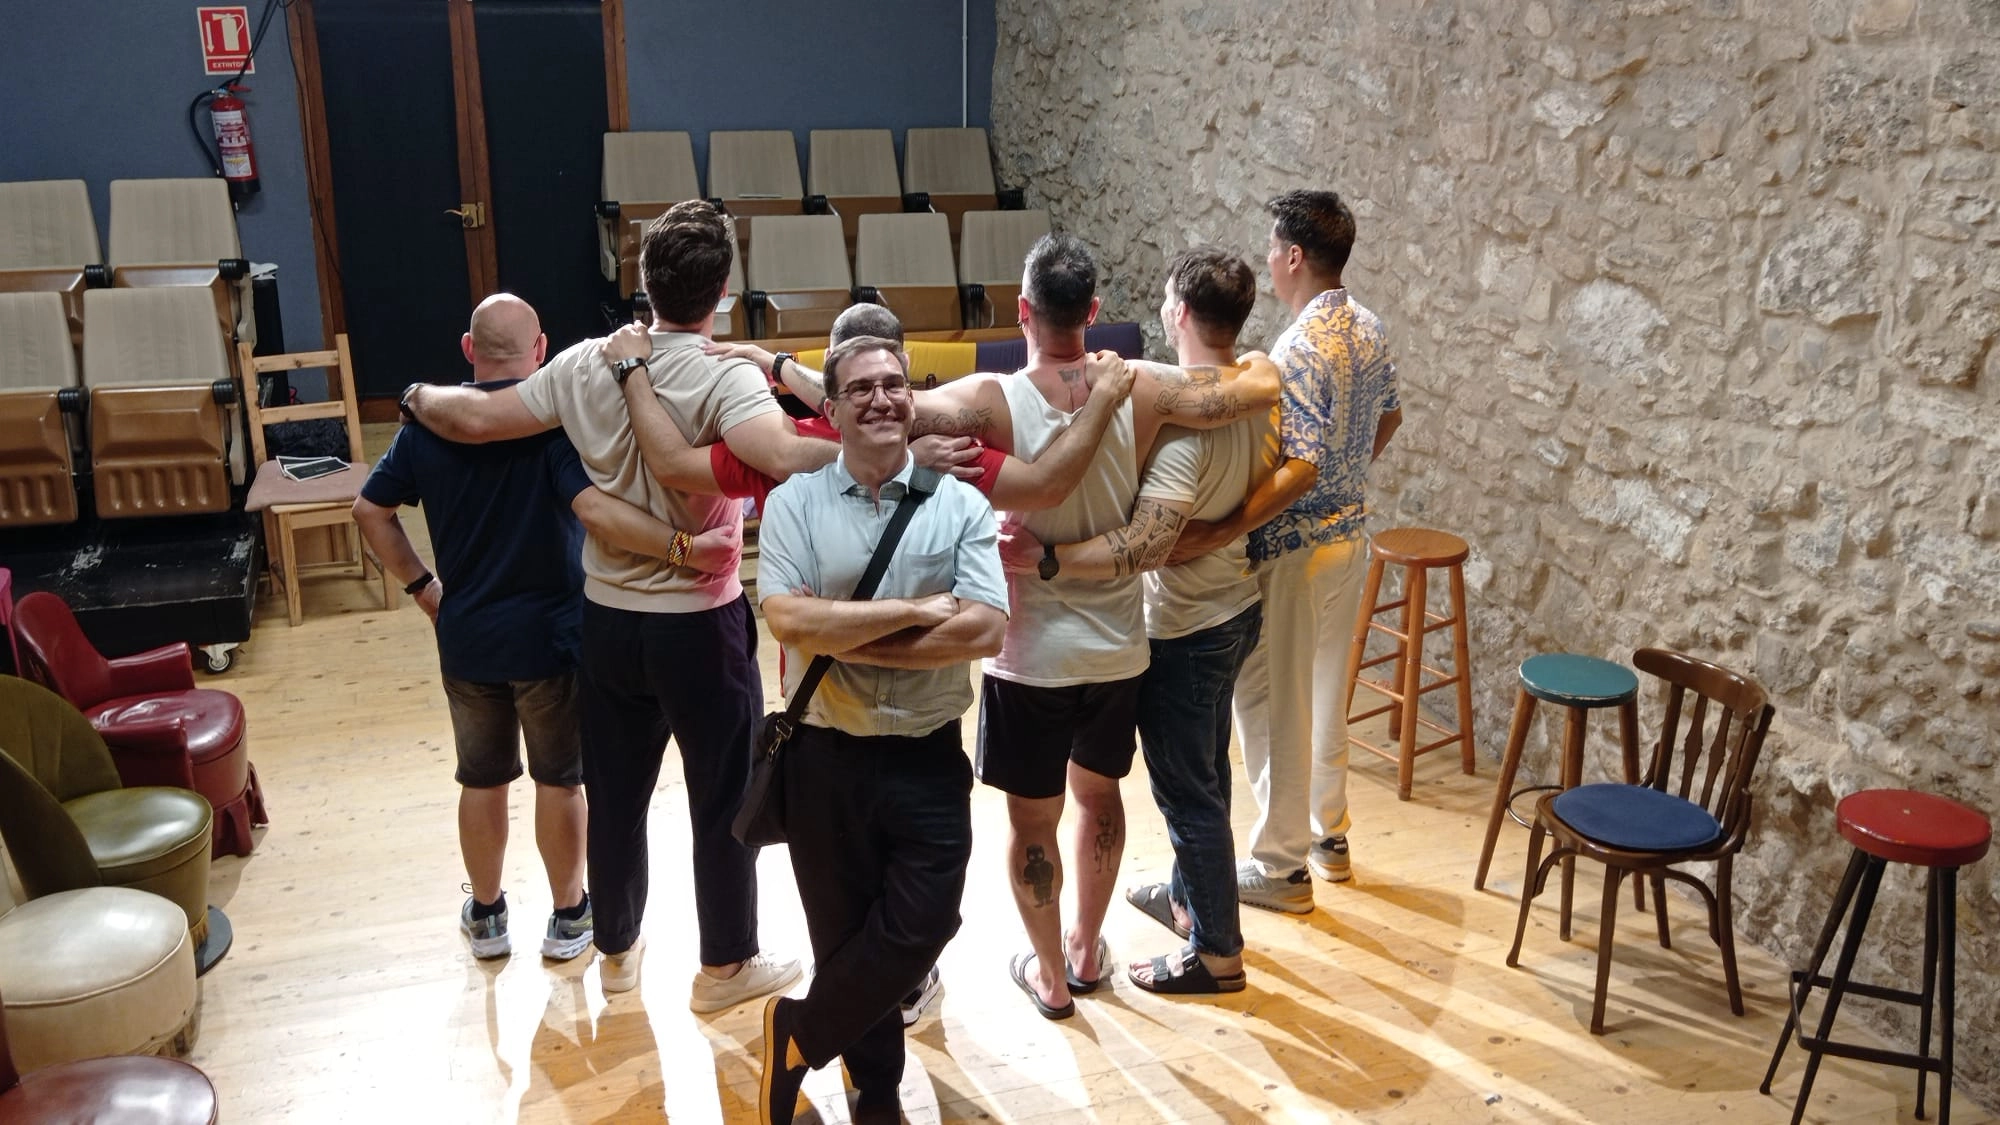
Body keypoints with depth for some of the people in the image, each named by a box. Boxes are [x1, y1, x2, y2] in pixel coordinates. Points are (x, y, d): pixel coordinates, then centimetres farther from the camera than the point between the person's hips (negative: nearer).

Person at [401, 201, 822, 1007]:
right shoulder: (725, 378, -20)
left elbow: (478, 419, 1)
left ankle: (617, 950, 38)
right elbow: (781, 458, -39)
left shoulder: (585, 366, -5)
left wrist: (420, 398, 20)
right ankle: (727, 965, 25)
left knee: (614, 794, 20)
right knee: (724, 800, 12)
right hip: (700, 626, -5)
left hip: (608, 621, 5)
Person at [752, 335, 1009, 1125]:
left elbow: (985, 632, -15)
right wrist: (915, 610, -18)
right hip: (824, 760, 0)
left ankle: (798, 1036, 29)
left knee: (918, 932, 1)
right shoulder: (793, 503, -3)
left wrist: (844, 637, -16)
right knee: (844, 937, 12)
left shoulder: (960, 505, -2)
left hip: (929, 761, 0)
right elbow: (788, 620, -17)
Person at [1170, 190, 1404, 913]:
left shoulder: (1300, 349, -24)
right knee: (1326, 693, 21)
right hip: (1350, 534, 9)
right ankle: (1329, 835, 35)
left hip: (1293, 550, -9)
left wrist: (1215, 535, -37)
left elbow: (1298, 471, -33)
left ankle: (1282, 868, 14)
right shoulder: (1369, 330, 4)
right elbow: (1388, 420, 19)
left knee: (1272, 704, 3)